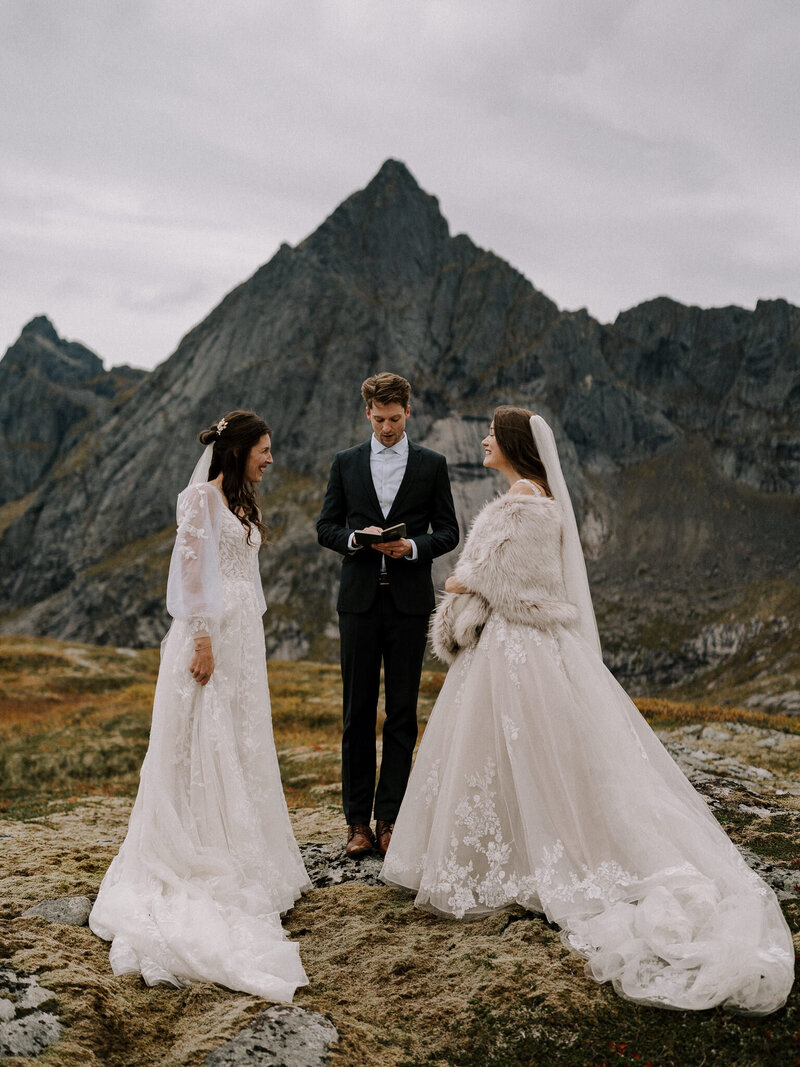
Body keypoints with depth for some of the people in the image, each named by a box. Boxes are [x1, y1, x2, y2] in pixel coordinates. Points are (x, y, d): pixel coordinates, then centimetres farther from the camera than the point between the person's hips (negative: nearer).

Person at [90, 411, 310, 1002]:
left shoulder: (241, 503, 16)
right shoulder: (202, 497, -10)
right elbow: (190, 568, -16)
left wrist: (249, 640, 18)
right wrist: (202, 639, -21)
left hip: (246, 636, 9)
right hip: (213, 633, -9)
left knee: (244, 748, 13)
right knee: (204, 746, -2)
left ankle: (244, 860, 23)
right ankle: (201, 863, 7)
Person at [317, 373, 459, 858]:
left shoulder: (432, 464, 6)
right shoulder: (346, 463, 9)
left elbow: (448, 532, 5)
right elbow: (327, 527, 9)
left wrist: (413, 546, -14)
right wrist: (356, 539, -12)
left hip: (409, 601, -1)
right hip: (360, 599, 1)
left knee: (403, 712, 2)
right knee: (358, 710, 4)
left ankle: (389, 817, 10)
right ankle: (358, 819, 12)